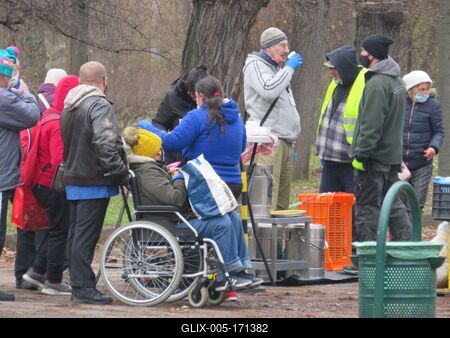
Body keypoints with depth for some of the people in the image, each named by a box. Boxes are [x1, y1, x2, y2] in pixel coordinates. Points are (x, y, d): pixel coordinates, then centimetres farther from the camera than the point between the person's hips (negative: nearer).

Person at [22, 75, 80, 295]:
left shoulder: (49, 117, 12)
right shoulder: (59, 123, -20)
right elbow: (60, 161, -25)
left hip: (44, 184, 10)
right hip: (55, 186, -10)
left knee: (57, 230, 20)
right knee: (60, 231, 0)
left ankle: (37, 272, 24)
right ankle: (53, 282, 6)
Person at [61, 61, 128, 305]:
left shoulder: (68, 107, 15)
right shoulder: (99, 106, -15)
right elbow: (105, 143, -26)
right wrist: (120, 172, -20)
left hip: (72, 180, 9)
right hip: (94, 182, -9)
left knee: (75, 234, 13)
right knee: (86, 236, -7)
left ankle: (78, 284, 19)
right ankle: (83, 287, -6)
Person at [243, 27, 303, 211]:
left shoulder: (277, 68, 26)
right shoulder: (255, 65, -3)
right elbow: (269, 90, -23)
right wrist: (289, 68, -12)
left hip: (285, 141, 9)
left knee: (282, 199, 6)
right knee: (268, 195, -17)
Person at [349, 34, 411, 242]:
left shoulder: (377, 83, -17)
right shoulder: (395, 80, 14)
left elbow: (371, 125, -22)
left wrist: (361, 153, -19)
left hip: (375, 155, -10)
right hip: (393, 154, 10)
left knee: (367, 206, -4)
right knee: (393, 204, 14)